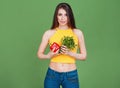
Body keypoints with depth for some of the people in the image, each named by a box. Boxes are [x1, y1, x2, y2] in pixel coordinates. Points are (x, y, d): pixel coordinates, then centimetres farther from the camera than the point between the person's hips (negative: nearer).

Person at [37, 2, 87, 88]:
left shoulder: (77, 33, -1)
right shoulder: (49, 33, -2)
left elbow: (84, 56, 2)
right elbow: (40, 54, 5)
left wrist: (69, 53, -14)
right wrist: (49, 55, -15)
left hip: (71, 75, 0)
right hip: (52, 75, 0)